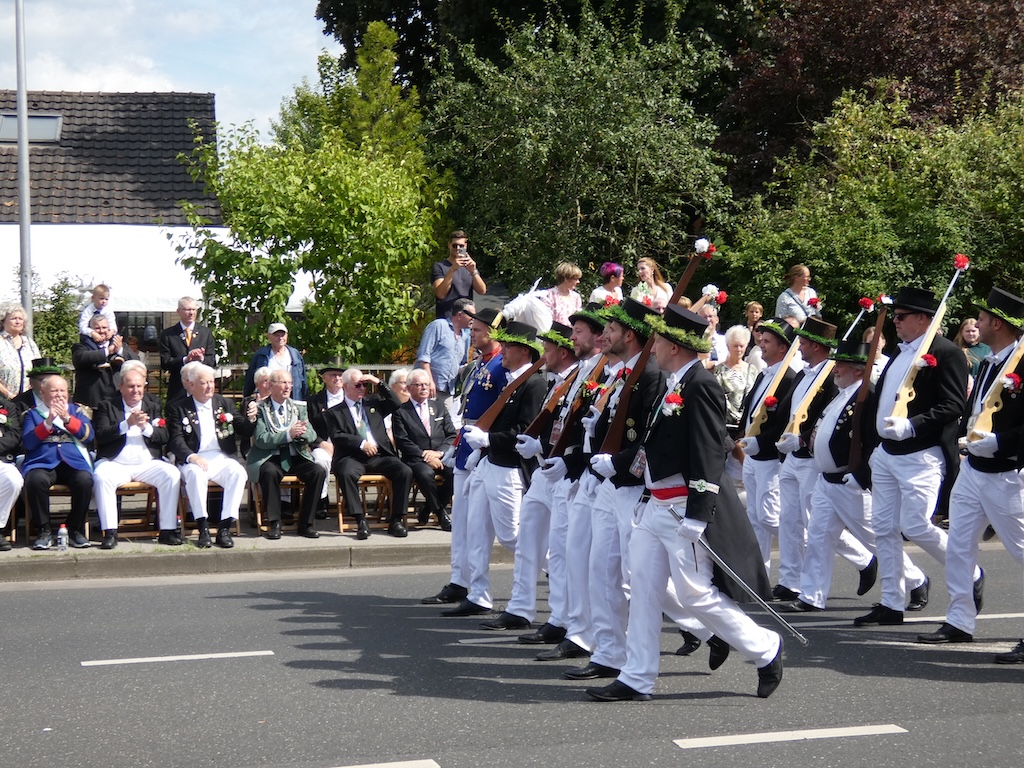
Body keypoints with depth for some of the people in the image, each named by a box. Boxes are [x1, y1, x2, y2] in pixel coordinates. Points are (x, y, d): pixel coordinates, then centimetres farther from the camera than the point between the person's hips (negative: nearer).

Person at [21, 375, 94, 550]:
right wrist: (48, 422, -11)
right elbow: (28, 443, 1)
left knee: (85, 480, -32)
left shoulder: (76, 410, 20)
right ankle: (43, 531, -18)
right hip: (42, 462, -1)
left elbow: (88, 436, 4)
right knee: (35, 481, -35)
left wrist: (67, 418, -8)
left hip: (73, 462, 1)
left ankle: (75, 529, -14)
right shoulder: (32, 414, 16)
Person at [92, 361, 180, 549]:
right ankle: (110, 532, -28)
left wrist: (146, 427, -14)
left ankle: (168, 530, -20)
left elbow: (165, 437, 5)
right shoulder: (106, 406, 7)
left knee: (172, 474, -24)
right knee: (101, 477, -33)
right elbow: (101, 436, -8)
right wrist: (127, 424, -20)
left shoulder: (153, 406, 15)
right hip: (115, 464, -2)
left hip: (147, 463, 2)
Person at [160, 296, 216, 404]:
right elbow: (164, 363, -2)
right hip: (177, 390, -1)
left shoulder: (206, 332, 11)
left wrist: (201, 358, -16)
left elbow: (212, 361, 7)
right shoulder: (167, 334, 5)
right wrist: (185, 359, -17)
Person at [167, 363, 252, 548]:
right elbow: (175, 439, -4)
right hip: (194, 460, -3)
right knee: (195, 474, -36)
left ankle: (225, 528, -29)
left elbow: (245, 431, 15)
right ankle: (203, 528, -32)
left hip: (222, 458, 3)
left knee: (238, 472, -28)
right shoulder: (177, 408, 7)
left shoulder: (224, 403, 17)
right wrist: (191, 456, -22)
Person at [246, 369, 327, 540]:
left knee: (319, 472, -23)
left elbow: (312, 436, 7)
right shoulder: (260, 408, 1)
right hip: (270, 458, -4)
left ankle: (306, 523, -13)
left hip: (297, 457, 4)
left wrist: (302, 432, -17)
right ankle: (274, 523, -22)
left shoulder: (299, 407, 14)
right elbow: (261, 440, -11)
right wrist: (288, 434, -22)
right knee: (269, 472, -36)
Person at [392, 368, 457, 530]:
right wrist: (425, 456, -16)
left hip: (440, 456, 4)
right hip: (416, 459, -3)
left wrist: (439, 452, -8)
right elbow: (402, 442, -5)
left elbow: (452, 435, 11)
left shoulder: (439, 405, 17)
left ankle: (429, 508, -6)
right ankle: (440, 512, -11)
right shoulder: (400, 411, 6)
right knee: (425, 473, -37)